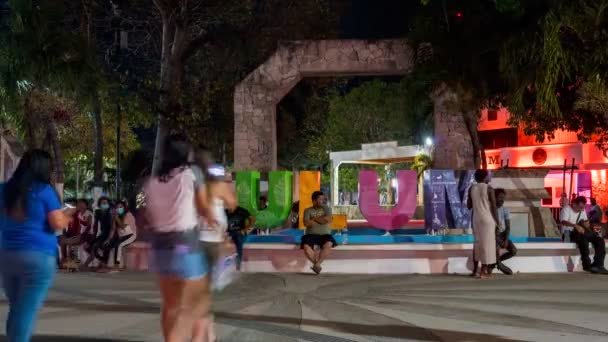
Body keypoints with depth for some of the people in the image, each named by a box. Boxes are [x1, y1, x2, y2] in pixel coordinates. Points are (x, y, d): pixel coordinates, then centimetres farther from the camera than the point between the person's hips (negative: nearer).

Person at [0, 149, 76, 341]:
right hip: (38, 257, -5)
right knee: (27, 311, -3)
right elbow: (58, 224, -9)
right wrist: (67, 215, 11)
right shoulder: (44, 191, -7)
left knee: (16, 309, 16)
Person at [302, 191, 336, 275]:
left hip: (324, 234, 0)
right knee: (306, 246, -32)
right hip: (311, 234, 0)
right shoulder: (307, 210, 11)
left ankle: (317, 264, -26)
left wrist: (315, 218, 0)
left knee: (328, 244, -34)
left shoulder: (326, 209, 13)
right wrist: (321, 220, -1)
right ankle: (317, 264, -17)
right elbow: (306, 223, -6)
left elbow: (328, 220, -7)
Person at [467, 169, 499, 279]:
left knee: (478, 242, 15)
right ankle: (483, 271, 1)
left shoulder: (471, 188, 5)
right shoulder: (489, 189, -10)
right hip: (488, 219, -5)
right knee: (487, 243, 0)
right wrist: (497, 222, -4)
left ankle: (475, 269, 18)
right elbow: (494, 207, -11)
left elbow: (469, 205, 9)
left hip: (476, 219, 5)